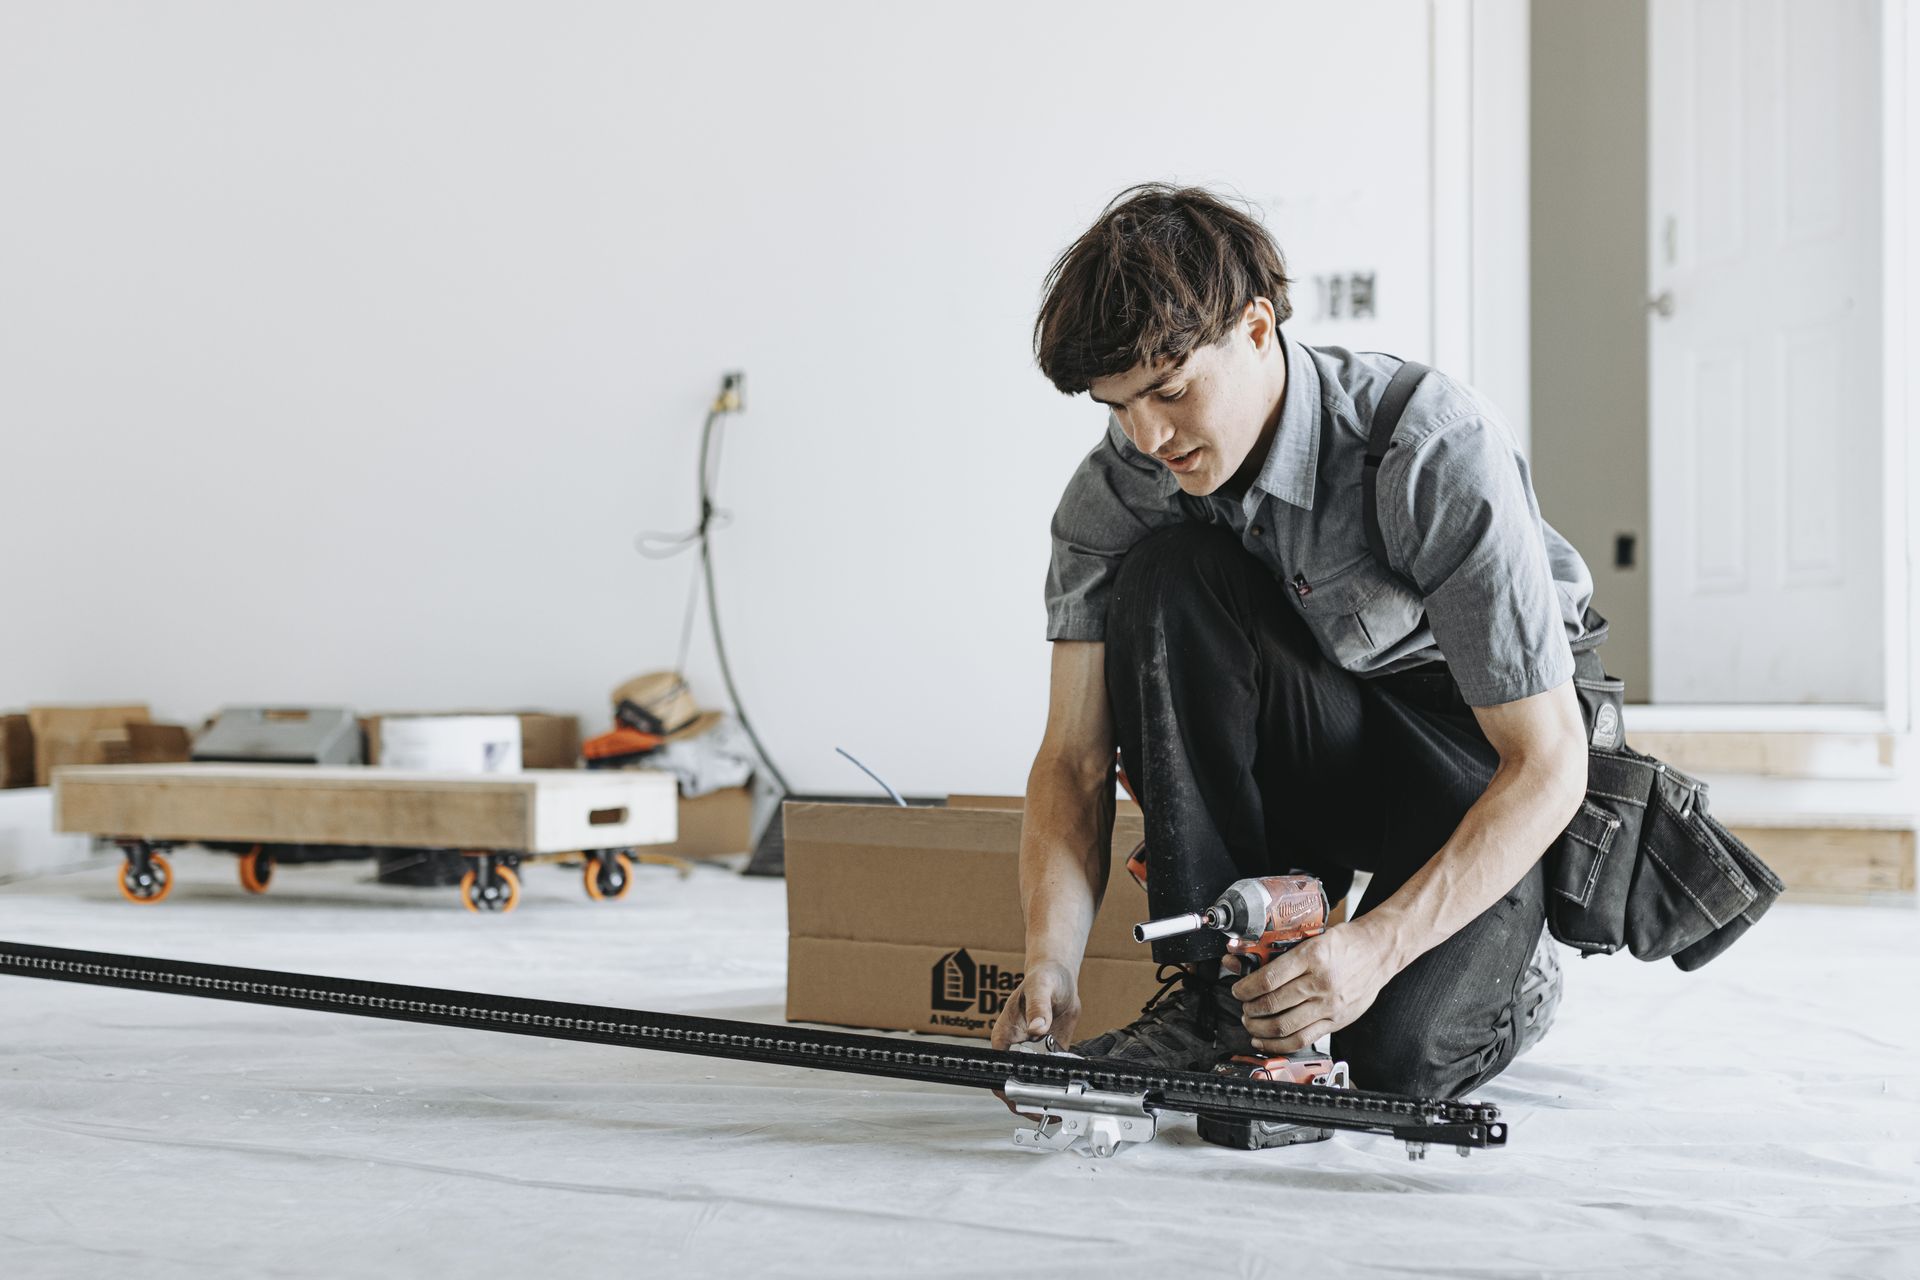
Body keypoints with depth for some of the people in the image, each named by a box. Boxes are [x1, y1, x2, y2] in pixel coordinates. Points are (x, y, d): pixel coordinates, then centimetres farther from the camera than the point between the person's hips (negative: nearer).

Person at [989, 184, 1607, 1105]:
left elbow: (1548, 763, -28)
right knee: (1163, 577, -27)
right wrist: (1050, 964, -32)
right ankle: (1213, 985, -19)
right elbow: (1074, 759, -14)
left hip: (1485, 749, -4)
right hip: (1314, 737, 4)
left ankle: (1509, 967, 11)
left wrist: (1374, 947, -39)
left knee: (1391, 1055, -28)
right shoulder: (1114, 493, -16)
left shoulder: (1437, 450, -30)